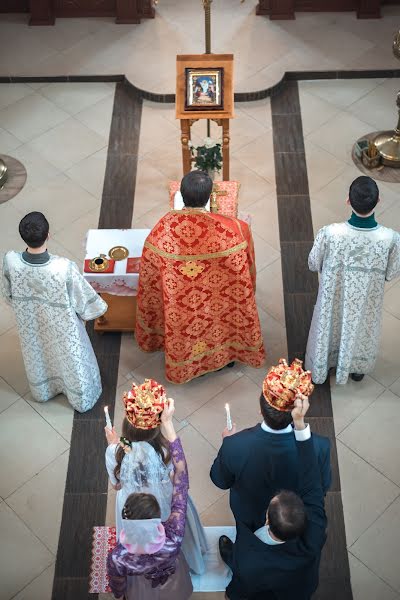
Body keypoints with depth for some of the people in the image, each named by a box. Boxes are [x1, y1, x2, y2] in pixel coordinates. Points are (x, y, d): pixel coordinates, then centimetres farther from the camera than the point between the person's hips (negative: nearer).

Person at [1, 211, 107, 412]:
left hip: (29, 323, 3)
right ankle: (82, 399, 53)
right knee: (71, 359, 27)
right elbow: (83, 297, -20)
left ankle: (43, 391, 61)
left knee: (37, 355, 33)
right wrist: (98, 308, 3)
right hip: (62, 326, -3)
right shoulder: (64, 268, -40)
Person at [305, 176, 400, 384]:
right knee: (361, 332, 31)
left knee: (329, 328, 29)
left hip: (333, 298, 0)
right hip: (367, 302, 1)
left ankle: (322, 368, 54)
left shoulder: (329, 233, -33)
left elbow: (313, 265, -13)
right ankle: (357, 369, 56)